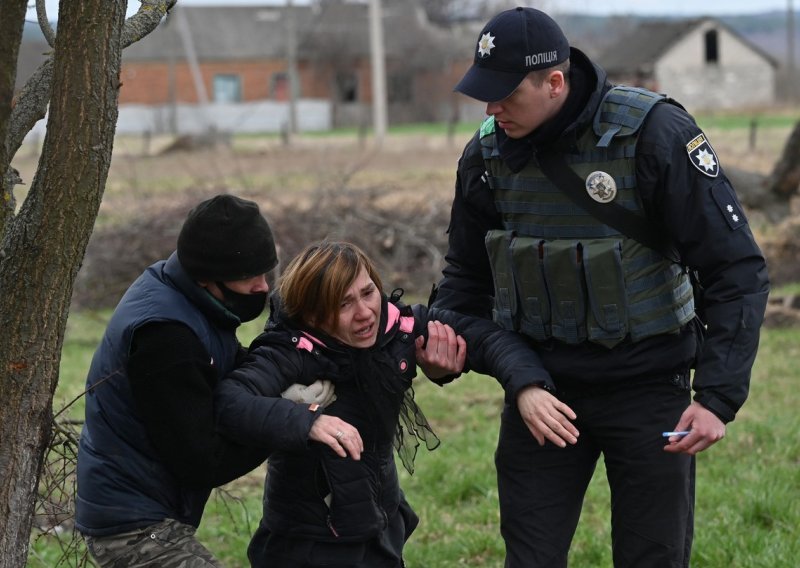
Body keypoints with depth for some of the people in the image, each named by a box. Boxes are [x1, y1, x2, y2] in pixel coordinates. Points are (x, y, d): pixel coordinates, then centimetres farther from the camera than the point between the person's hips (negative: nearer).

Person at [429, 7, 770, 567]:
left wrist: (718, 396, -22)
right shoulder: (486, 156, -5)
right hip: (540, 387, 3)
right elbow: (469, 278, 10)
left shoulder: (654, 132, -18)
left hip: (647, 388, -3)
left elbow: (737, 269, -15)